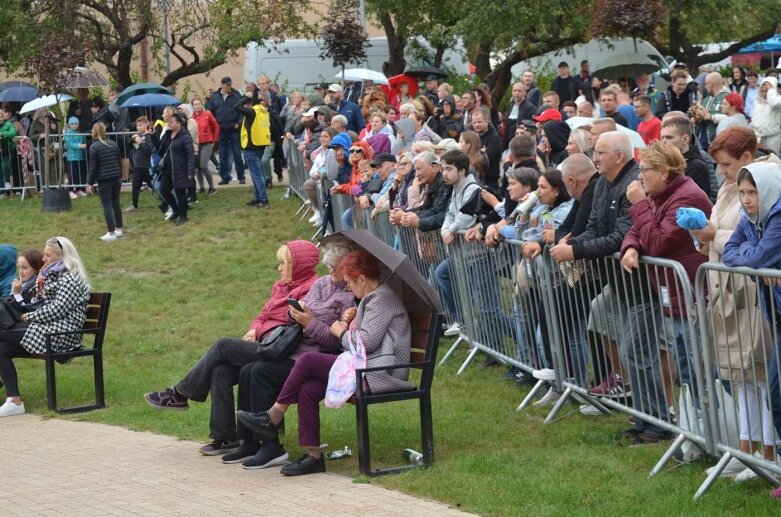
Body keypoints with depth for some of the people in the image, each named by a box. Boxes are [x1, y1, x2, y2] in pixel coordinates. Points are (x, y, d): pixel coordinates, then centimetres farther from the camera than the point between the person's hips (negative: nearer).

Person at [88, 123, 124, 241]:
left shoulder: (94, 147, -11)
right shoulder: (114, 144, 7)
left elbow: (93, 167, -11)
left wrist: (91, 182, -3)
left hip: (104, 180, -6)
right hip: (116, 178, 6)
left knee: (107, 206, -3)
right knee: (116, 204, 15)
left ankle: (111, 233, -4)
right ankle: (119, 229, 22)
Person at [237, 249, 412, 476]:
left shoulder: (382, 298, -9)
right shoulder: (375, 297, 24)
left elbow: (367, 341, -18)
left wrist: (342, 332, -1)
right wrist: (353, 319, 13)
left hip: (379, 375, -10)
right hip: (368, 370, 10)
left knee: (308, 361, -16)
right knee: (308, 390, -7)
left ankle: (272, 419, -4)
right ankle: (313, 456, -8)